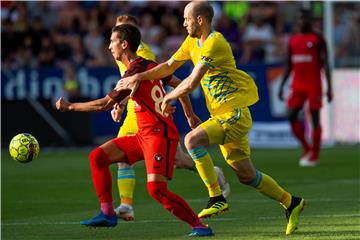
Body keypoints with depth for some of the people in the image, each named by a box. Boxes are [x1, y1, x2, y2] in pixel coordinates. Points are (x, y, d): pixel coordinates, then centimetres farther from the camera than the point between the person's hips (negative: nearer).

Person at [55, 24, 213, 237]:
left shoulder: (135, 72, -16)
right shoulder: (149, 65, 11)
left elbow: (104, 104, -13)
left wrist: (70, 106, -2)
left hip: (159, 135, -10)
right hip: (145, 135, 10)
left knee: (156, 189, -21)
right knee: (98, 157, 7)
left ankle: (200, 226, -13)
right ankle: (108, 214, 11)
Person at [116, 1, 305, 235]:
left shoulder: (214, 43, -18)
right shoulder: (192, 42, 11)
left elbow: (191, 84, -22)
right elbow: (169, 66, 19)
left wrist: (167, 98, -9)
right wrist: (139, 77, 7)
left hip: (235, 114, -9)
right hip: (223, 115, 9)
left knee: (193, 139, -26)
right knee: (246, 175, 12)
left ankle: (217, 198, -20)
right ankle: (291, 203, 26)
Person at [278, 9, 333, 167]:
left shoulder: (317, 40, -1)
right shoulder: (293, 41, 13)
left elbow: (325, 64, -4)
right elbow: (288, 66, 18)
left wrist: (329, 87, -11)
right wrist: (282, 86, 13)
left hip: (314, 84, -5)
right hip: (297, 85, 5)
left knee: (315, 118, -4)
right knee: (292, 117, -6)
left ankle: (314, 156, 1)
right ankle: (307, 149, 10)